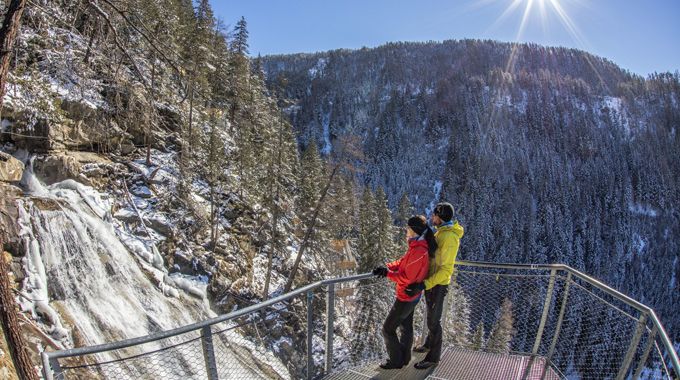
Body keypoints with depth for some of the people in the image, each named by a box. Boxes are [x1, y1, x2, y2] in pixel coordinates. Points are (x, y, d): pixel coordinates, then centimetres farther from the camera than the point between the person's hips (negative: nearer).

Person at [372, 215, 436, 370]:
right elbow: (403, 262, 6)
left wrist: (388, 273, -16)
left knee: (388, 329, 5)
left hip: (406, 297, -9)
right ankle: (404, 357, 40)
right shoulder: (418, 246, 0)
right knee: (406, 326, 23)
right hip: (411, 295, 9)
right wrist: (387, 267, -8)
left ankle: (396, 361, 20)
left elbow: (406, 277, -28)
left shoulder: (418, 251, -31)